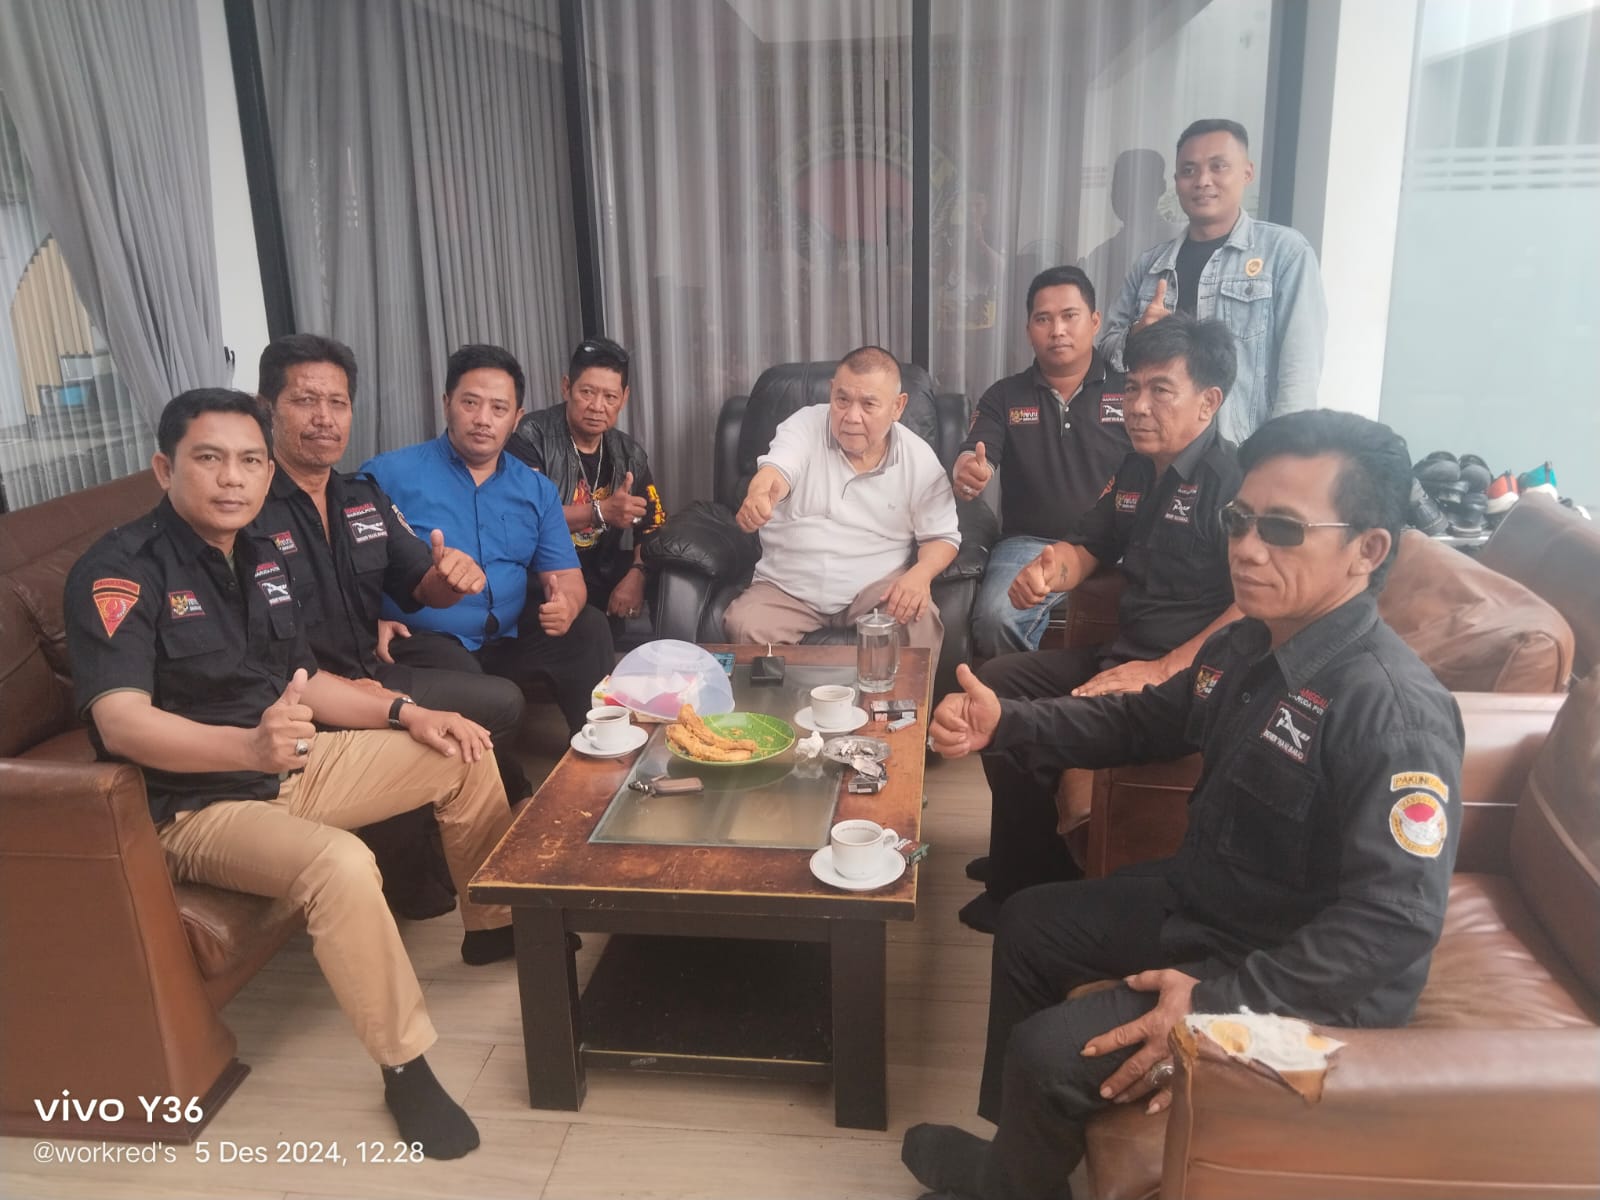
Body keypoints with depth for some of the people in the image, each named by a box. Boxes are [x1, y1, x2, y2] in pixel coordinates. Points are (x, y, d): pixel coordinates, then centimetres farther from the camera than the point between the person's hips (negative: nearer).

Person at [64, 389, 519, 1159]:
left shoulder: (261, 558, 6)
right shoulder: (118, 571, -19)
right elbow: (122, 723, -31)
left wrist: (404, 713, -2)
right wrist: (251, 747, -49)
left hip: (290, 765, 8)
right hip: (194, 805, -8)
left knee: (463, 754, 6)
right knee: (341, 865, -36)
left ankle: (492, 927, 26)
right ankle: (405, 1066, -16)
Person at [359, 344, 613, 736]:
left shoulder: (536, 489, 10)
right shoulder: (389, 474, -4)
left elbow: (566, 575, 7)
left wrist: (566, 605, -17)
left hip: (507, 638, 5)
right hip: (423, 640, -4)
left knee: (589, 628, -12)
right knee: (459, 674, -34)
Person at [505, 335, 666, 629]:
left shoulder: (629, 455, 10)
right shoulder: (531, 437, -7)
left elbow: (653, 529, 10)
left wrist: (636, 575, -12)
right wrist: (600, 512, -28)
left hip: (602, 581, 6)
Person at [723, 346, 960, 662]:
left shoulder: (919, 458, -2)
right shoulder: (805, 425, -5)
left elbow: (942, 535, 2)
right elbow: (777, 469, -24)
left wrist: (920, 574, -21)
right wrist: (760, 493, -50)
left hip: (876, 587, 0)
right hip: (788, 588, 0)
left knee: (920, 621, -29)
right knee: (743, 626, -26)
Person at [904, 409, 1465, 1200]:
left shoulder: (1394, 712, -30)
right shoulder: (1246, 645, -2)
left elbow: (1395, 923, -33)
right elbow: (1150, 721, 13)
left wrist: (1217, 1001, -35)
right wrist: (1007, 722, 0)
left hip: (1299, 979, -9)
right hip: (1201, 899, 9)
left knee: (1047, 1054, -14)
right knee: (1030, 924, 19)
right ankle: (1017, 1128, 38)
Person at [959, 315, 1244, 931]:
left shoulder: (1236, 480, -16)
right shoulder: (1135, 470, 12)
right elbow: (1088, 548, 23)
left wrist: (1162, 671, -28)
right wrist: (1050, 569, -2)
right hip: (1121, 655, 10)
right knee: (995, 683, 6)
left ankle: (1030, 887, 5)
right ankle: (1022, 860, 19)